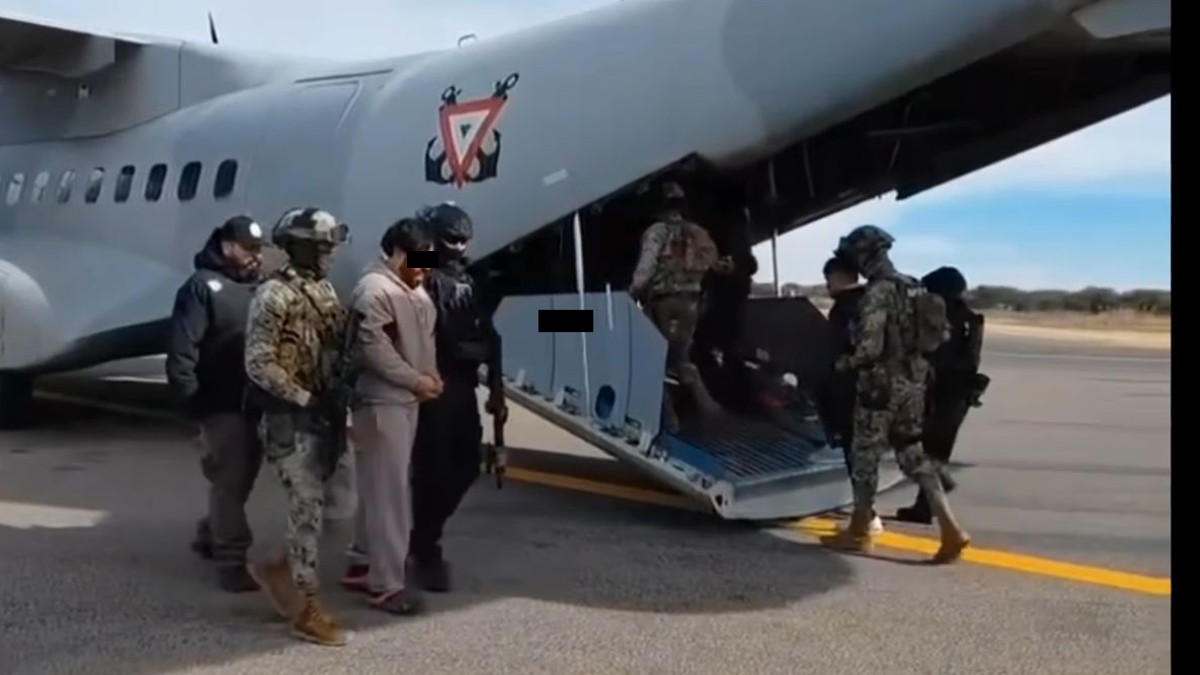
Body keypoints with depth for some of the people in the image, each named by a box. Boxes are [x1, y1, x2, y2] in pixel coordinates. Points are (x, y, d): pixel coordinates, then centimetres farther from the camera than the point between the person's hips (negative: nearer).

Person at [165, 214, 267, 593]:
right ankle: (232, 562, 1)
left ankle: (210, 537, 36)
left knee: (241, 478, 18)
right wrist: (192, 398, -20)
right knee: (229, 481, -5)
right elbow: (181, 350, -15)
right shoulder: (202, 287, -8)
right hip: (223, 404, -7)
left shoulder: (259, 288, 15)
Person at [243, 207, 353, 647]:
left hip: (322, 413, 8)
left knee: (319, 503, 11)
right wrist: (305, 399, -18)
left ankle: (279, 569, 31)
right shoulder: (274, 295, -13)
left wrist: (338, 396, 4)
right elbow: (258, 364, -17)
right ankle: (307, 610, 4)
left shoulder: (324, 289, 12)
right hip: (289, 418, -8)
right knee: (308, 507, -5)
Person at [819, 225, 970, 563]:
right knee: (912, 454, 12)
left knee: (866, 455, 6)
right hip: (913, 382, 8)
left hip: (882, 384, -8)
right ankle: (950, 529, 2)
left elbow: (870, 347, -23)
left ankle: (860, 532, 18)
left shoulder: (878, 292, -18)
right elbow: (937, 335, 16)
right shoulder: (913, 288, 11)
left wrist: (846, 362, -5)